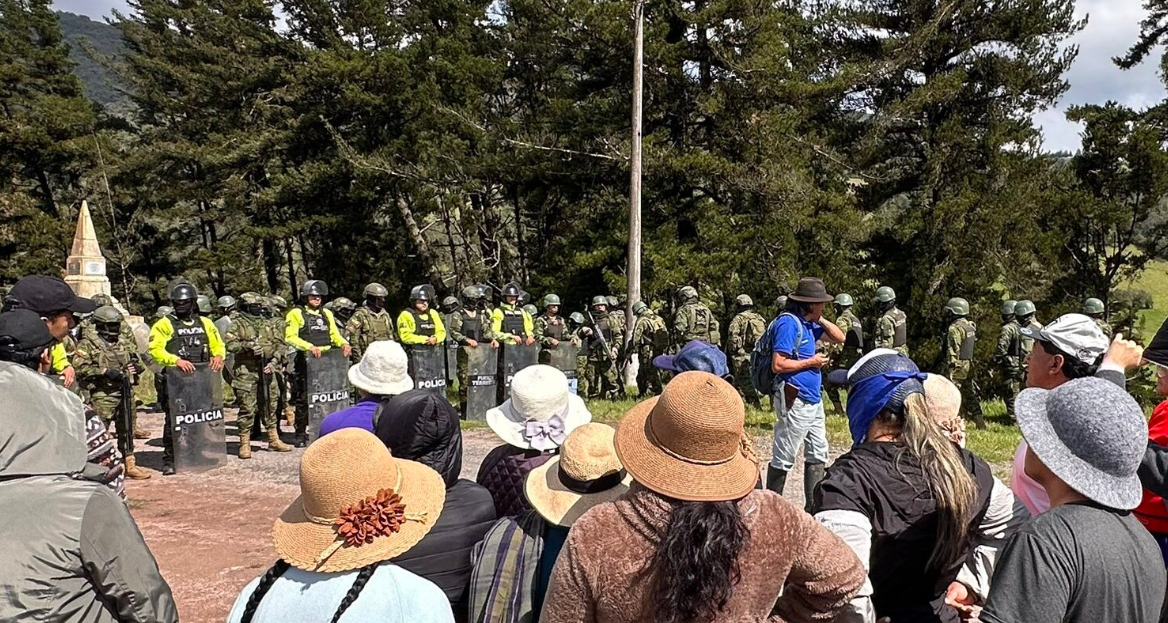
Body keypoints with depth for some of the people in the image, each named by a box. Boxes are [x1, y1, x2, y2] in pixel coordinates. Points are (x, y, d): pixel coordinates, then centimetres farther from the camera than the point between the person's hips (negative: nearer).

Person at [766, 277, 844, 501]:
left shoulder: (808, 323, 13)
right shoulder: (788, 323, -17)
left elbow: (839, 338, 21)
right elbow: (778, 365, -24)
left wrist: (821, 319, 7)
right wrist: (811, 362, -13)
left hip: (813, 399, 10)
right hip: (795, 401, -10)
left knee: (818, 455, 15)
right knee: (783, 459, 0)